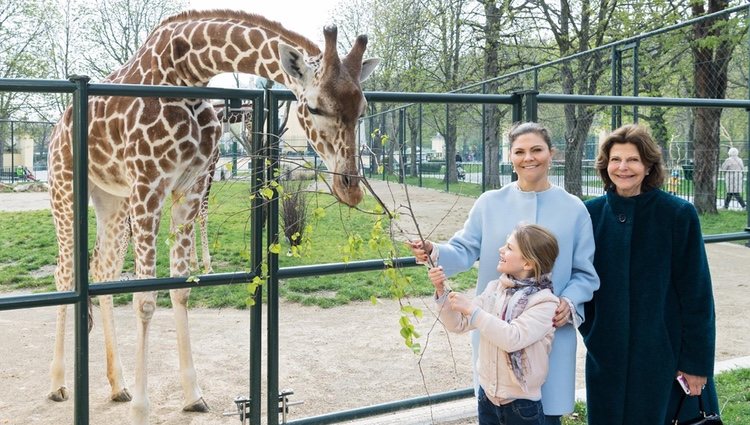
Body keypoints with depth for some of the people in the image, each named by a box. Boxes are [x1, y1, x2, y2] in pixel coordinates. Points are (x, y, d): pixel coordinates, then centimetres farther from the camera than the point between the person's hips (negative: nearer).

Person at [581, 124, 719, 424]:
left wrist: (697, 361, -8)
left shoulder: (679, 214, -10)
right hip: (607, 352, 3)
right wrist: (590, 333, 1)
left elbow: (697, 293, -8)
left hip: (665, 351, -3)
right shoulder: (591, 213, -1)